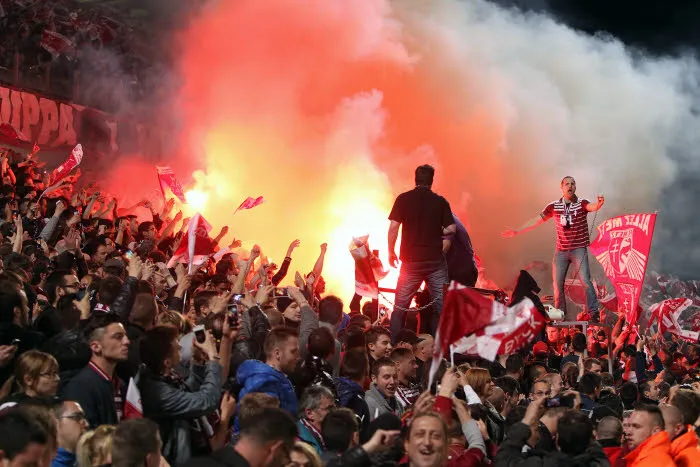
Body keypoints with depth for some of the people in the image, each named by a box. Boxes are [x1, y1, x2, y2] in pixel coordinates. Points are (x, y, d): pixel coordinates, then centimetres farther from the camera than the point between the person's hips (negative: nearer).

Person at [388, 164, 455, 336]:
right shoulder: (441, 201, 3)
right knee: (440, 306, 6)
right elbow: (451, 229, 0)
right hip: (436, 260, 1)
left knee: (400, 307, 5)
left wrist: (391, 253, 3)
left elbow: (393, 227, -7)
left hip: (411, 260, -1)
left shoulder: (403, 199, -1)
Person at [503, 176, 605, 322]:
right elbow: (536, 220, 8)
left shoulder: (581, 203, -4)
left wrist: (599, 203, -51)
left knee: (585, 280, -15)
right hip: (561, 250, 4)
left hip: (579, 249, -3)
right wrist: (517, 231, 5)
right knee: (558, 283, 3)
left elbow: (592, 207, -26)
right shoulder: (554, 206, 4)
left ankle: (594, 312, -13)